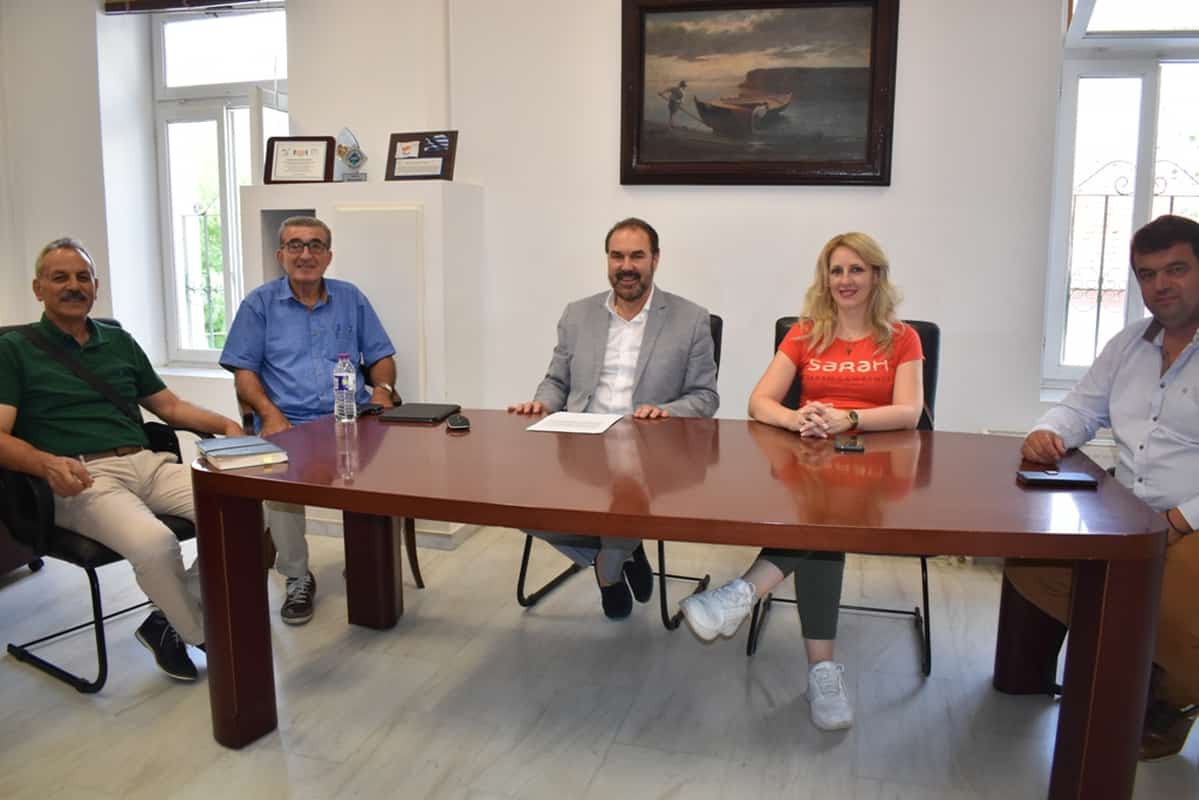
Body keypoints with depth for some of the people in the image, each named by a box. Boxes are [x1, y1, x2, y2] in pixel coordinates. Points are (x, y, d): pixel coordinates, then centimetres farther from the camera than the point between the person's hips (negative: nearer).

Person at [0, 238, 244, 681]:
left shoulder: (119, 341, 23)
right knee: (155, 543, -34)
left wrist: (225, 424, 5)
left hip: (148, 464, 5)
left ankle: (170, 622, -1)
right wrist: (48, 463, -25)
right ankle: (206, 636, -4)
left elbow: (169, 405, 24)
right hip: (81, 479, -5)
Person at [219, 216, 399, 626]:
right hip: (289, 425, -1)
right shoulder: (260, 303, 13)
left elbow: (381, 356, 18)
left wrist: (382, 388, -4)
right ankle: (297, 578, -11)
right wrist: (270, 412, -11)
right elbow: (244, 371, 6)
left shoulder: (352, 299, 18)